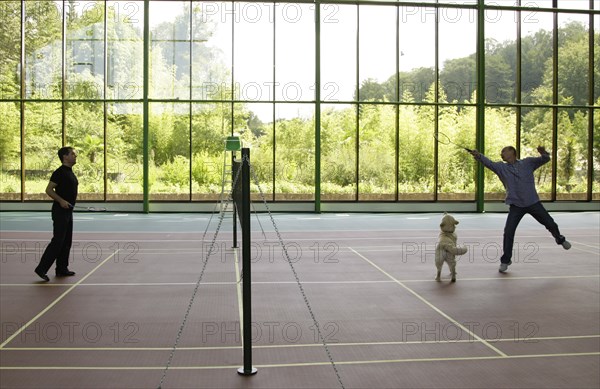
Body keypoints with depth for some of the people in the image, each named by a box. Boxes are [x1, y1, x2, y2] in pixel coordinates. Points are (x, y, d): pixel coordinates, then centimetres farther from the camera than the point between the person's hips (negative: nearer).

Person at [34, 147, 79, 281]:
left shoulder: (70, 172, 15)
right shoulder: (60, 172, -13)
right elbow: (49, 190, -16)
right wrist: (61, 201, -25)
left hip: (68, 211, 9)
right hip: (60, 211, -9)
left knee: (67, 241, 11)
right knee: (57, 241, -10)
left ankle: (62, 269, 17)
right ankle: (41, 268, -4)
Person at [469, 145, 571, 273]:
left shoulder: (527, 162, 0)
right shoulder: (501, 167, -2)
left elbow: (545, 159, -5)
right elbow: (488, 163, -18)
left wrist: (543, 153, -30)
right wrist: (478, 155, -38)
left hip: (533, 202, 0)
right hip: (516, 205, 0)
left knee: (550, 224, 13)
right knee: (508, 232, -9)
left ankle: (560, 239, 47)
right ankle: (505, 261, 5)